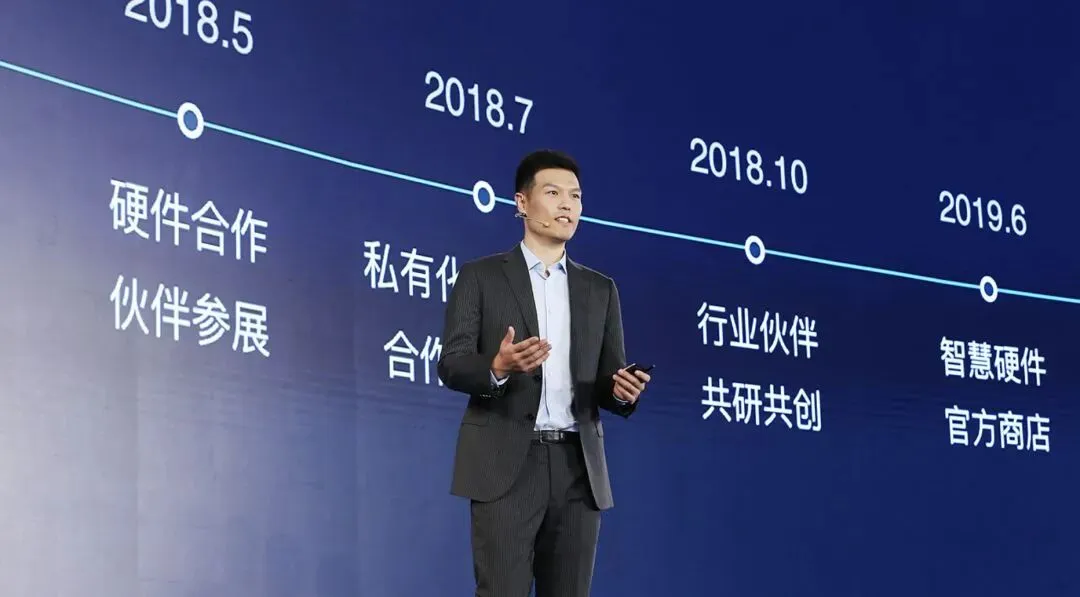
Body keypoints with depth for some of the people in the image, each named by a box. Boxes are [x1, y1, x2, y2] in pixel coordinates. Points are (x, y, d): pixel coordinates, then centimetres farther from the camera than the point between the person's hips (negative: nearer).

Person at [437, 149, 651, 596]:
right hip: (505, 466, -4)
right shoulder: (480, 277, 5)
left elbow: (609, 382, 13)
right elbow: (451, 366, -4)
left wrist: (622, 390, -11)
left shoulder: (600, 289, 16)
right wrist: (498, 367, -24)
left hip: (577, 467, 4)